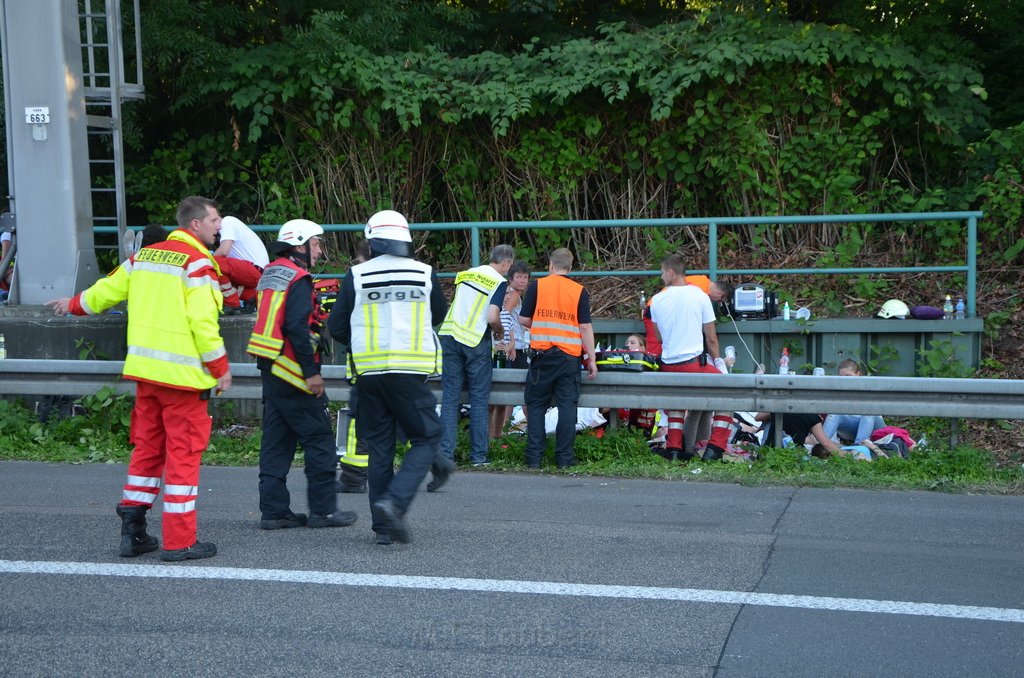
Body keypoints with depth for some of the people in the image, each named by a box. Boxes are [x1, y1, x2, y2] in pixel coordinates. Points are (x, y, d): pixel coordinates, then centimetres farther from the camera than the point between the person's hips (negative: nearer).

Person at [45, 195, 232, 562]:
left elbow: (107, 290, 23)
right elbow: (203, 323, -17)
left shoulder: (144, 256, 12)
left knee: (147, 448, 16)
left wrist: (74, 305, 42)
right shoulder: (198, 264, -12)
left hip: (145, 368, 7)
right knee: (183, 453, -2)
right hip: (182, 374, -7)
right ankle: (179, 542, 1)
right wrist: (221, 368, -7)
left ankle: (132, 531, 17)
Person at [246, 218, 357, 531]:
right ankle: (323, 510, 2)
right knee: (319, 438, -2)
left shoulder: (269, 274, 16)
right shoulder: (299, 280, -13)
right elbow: (297, 327, -21)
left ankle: (273, 510, 11)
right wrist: (312, 371, -19)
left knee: (277, 440, 10)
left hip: (270, 369, 9)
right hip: (293, 372, -9)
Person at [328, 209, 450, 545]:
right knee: (426, 439, 7)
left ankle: (383, 527, 13)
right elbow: (439, 316, 17)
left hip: (369, 370, 2)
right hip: (410, 374, -2)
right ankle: (394, 501, -15)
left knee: (379, 447, 11)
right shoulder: (425, 274, 0)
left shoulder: (357, 275, -1)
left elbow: (336, 326, 3)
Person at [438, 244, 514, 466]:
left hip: (449, 336, 5)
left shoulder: (465, 274, 16)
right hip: (475, 342, -5)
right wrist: (500, 332, 8)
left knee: (450, 398, 6)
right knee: (479, 399, 4)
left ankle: (446, 453, 2)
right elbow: (492, 317, -13)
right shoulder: (499, 282, -3)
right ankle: (478, 455, 5)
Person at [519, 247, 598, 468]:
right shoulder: (579, 291, 2)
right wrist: (591, 359, 4)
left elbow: (524, 319, 3)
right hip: (570, 357, 0)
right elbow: (585, 327, -1)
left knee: (536, 405, 8)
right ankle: (565, 457, 3)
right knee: (567, 405, 4)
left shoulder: (537, 286, 2)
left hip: (542, 353, 0)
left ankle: (534, 457, 5)